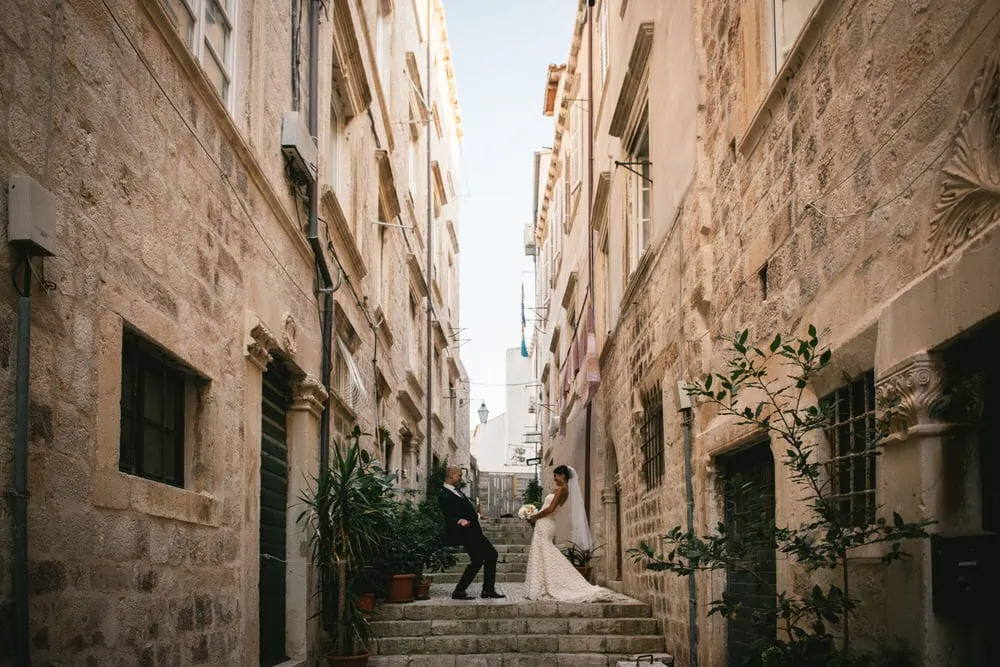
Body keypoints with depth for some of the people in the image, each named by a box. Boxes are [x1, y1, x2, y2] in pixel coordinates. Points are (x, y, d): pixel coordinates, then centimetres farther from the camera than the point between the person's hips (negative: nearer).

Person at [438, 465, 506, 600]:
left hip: (473, 530, 10)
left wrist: (476, 515, 39)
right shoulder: (444, 495, -15)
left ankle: (488, 590, 15)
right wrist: (460, 521, -43)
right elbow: (449, 516, -25)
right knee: (477, 560, -16)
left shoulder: (457, 491, 14)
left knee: (491, 554, 11)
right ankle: (459, 592, -6)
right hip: (464, 532, -10)